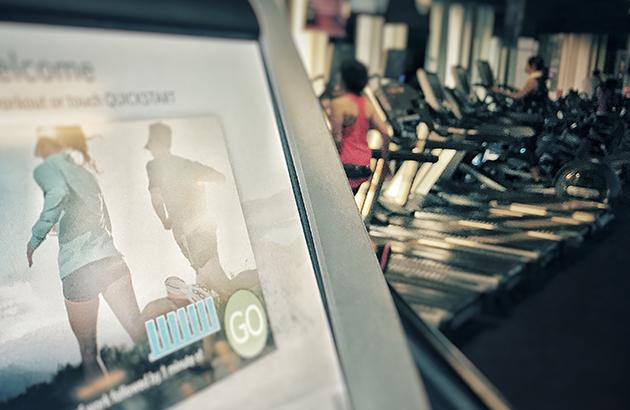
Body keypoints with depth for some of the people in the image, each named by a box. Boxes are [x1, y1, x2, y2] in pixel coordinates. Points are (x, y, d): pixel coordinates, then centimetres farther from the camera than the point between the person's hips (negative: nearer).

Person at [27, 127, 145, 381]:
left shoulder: (46, 168, 5)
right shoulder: (83, 169, 23)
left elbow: (58, 192, -16)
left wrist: (35, 239, -6)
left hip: (78, 268, -5)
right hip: (110, 257, 5)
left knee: (87, 350, 6)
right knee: (139, 331, 4)